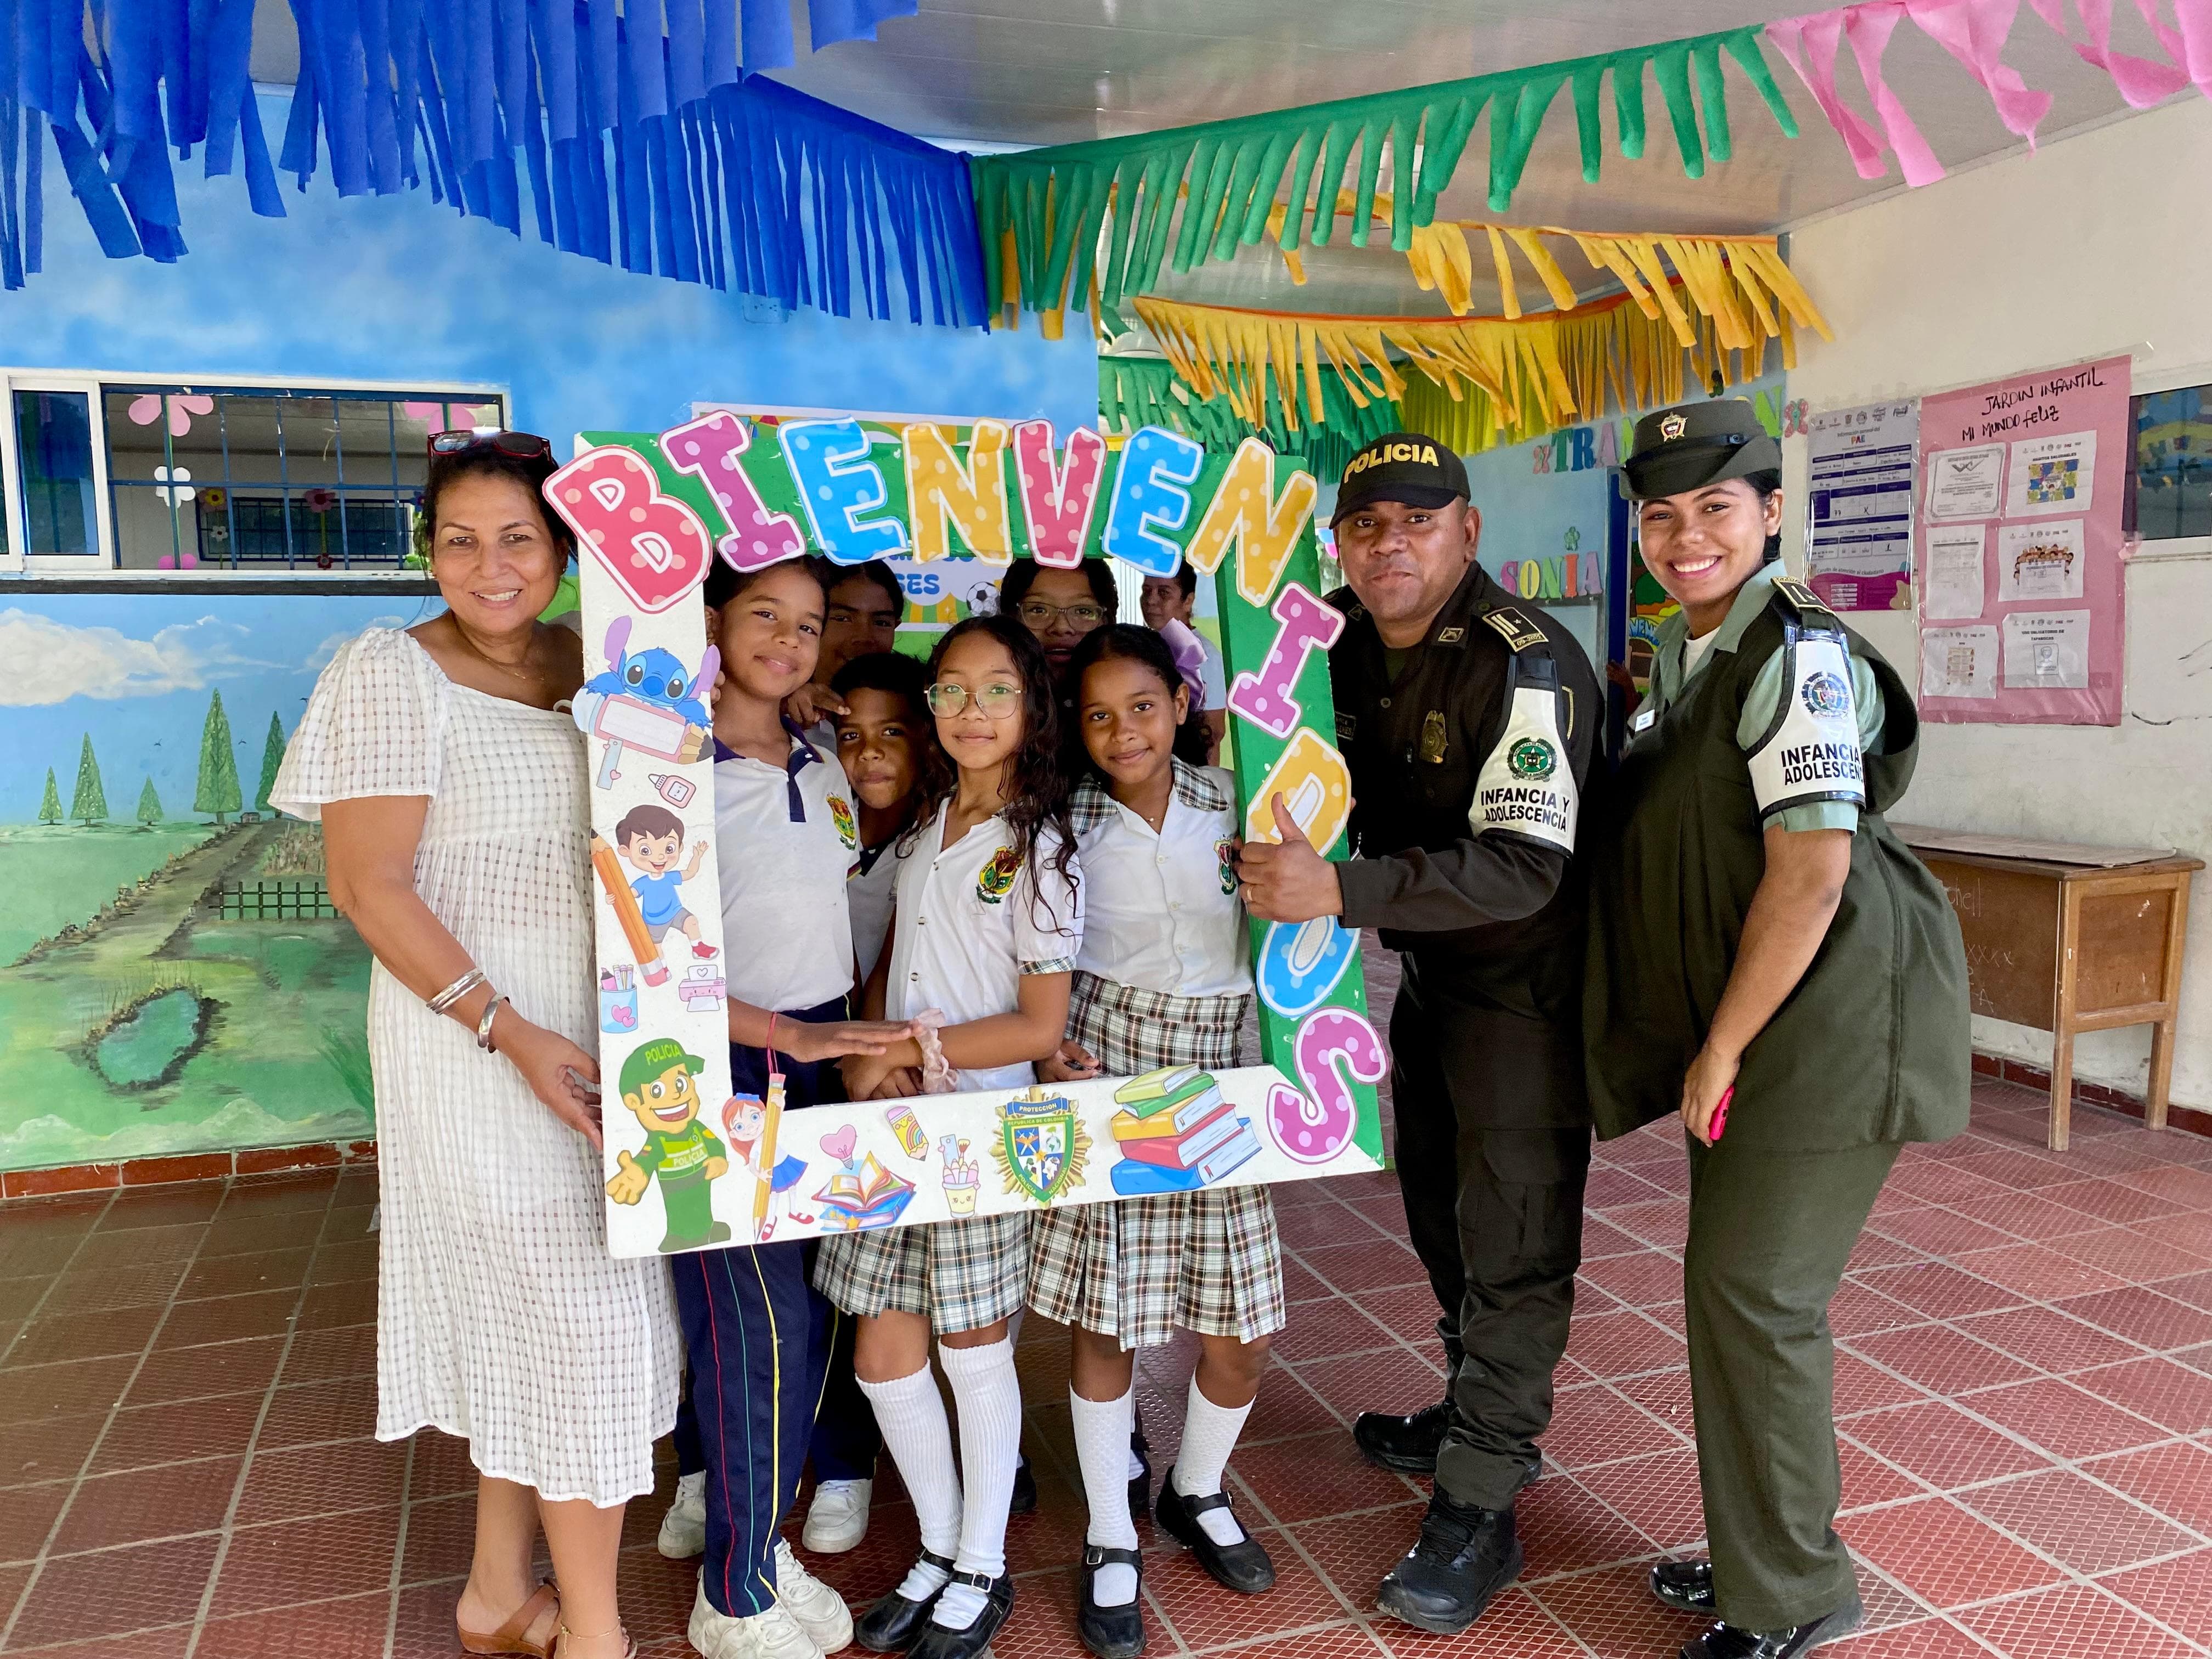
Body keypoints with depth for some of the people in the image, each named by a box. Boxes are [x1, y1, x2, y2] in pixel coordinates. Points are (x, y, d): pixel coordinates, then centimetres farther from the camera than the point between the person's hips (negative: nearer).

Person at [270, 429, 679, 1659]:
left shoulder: (591, 663, 7)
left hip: (597, 1025, 6)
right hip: (480, 1035, -6)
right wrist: (509, 1030, -20)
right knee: (586, 1319, -2)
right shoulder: (394, 673, -10)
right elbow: (369, 886, -14)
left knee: (522, 1319, 16)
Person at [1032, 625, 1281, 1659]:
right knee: (1106, 1322, 5)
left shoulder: (1234, 805, 0)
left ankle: (1197, 1493, 37)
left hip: (1219, 1081, 2)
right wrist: (1051, 1047, -12)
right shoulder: (1069, 824, -2)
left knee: (1241, 1334, 7)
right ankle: (1111, 1544, 26)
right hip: (1107, 1078, -1)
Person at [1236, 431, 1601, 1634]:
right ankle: (1483, 1418, 43)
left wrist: (1341, 892, -42)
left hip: (1524, 988, -8)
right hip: (1429, 976, 8)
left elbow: (1522, 866, -34)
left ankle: (1479, 1507, 12)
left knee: (1513, 1243, 0)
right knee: (1440, 1214, 21)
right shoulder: (1343, 643, -2)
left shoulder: (1527, 665, -25)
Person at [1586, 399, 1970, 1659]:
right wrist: (1706, 1044, 12)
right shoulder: (1683, 652, 11)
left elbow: (1810, 872, -23)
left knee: (1753, 1289, -2)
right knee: (1736, 1284, 15)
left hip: (1829, 1018, -9)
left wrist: (1722, 1049, -16)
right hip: (1742, 1018, 9)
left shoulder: (1796, 654, -17)